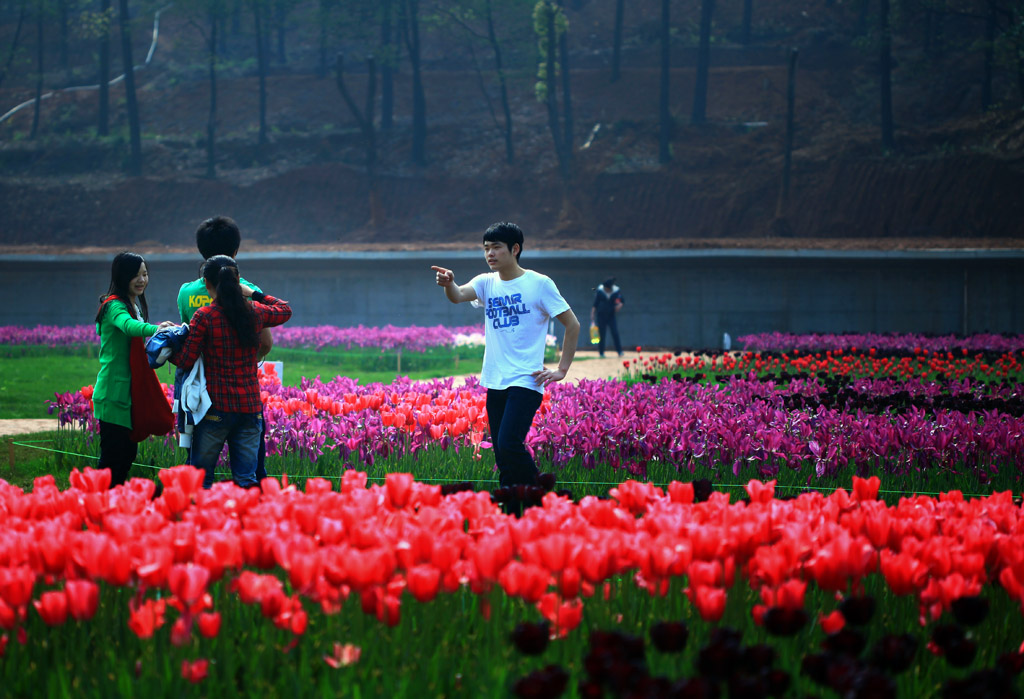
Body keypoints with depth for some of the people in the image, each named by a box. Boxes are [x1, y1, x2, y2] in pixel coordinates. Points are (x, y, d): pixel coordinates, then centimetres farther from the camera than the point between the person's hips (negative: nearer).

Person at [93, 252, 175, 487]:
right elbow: (128, 326, -38)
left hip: (129, 392, 9)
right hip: (113, 393, -9)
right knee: (112, 457, -7)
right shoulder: (114, 305, -14)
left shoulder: (135, 304, 15)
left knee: (128, 453, 13)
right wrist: (155, 329, -55)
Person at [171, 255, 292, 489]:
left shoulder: (204, 316, -9)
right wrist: (254, 293, 26)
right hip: (250, 406, 4)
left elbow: (186, 361, -5)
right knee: (246, 479, 6)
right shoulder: (255, 312, 4)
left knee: (201, 477, 5)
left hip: (216, 406, -4)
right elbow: (285, 310, 26)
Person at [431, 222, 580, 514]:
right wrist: (448, 284, -34)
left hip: (526, 382, -6)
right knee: (503, 457, 6)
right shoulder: (486, 283, 8)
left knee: (509, 445, -19)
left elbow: (573, 325, 0)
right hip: (495, 383, 6)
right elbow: (459, 296, -11)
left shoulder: (539, 283, -4)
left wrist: (562, 370, -4)